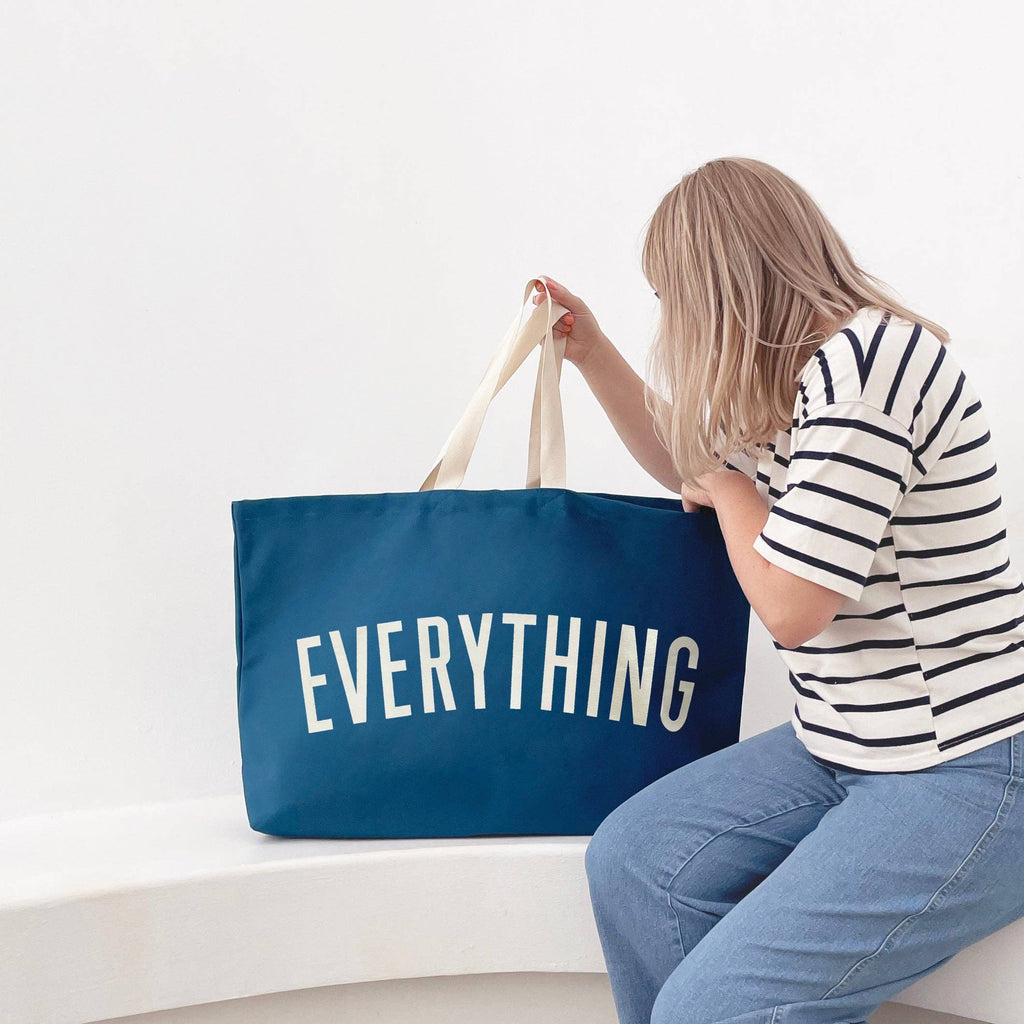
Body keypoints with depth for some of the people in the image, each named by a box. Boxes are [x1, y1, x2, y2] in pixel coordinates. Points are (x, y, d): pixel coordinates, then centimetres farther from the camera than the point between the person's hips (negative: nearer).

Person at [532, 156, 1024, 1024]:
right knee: (631, 858, 1)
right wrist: (591, 352, 21)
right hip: (851, 750, 10)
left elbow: (790, 606, -21)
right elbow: (694, 469, 30)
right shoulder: (808, 369, 10)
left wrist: (728, 484, -3)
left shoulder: (867, 360, -21)